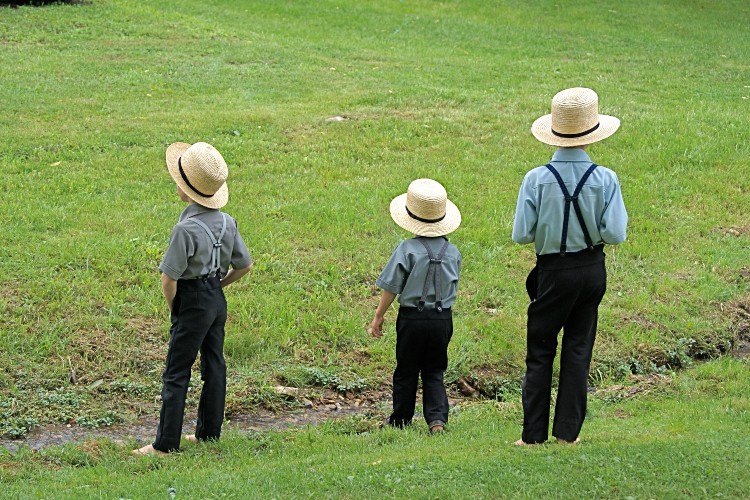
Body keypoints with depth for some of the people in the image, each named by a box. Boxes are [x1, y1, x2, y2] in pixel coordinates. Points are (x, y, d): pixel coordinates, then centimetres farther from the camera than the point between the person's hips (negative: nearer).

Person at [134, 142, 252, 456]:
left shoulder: (186, 230, -24)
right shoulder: (226, 222, -2)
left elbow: (168, 279, -21)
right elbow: (244, 266, 8)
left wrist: (173, 308, -4)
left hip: (193, 303, -8)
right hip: (218, 300, 8)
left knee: (176, 374, -1)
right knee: (214, 365, 17)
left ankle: (166, 444, 3)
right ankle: (209, 432, 27)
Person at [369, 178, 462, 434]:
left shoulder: (407, 249, -12)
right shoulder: (453, 253, 0)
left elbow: (391, 288, -8)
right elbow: (452, 288, 10)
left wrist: (378, 316, 1)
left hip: (412, 318, -3)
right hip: (443, 319, 3)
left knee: (406, 372, 11)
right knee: (434, 373, 11)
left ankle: (400, 419, 22)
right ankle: (437, 419, -4)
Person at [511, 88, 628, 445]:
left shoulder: (537, 179, -13)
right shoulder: (605, 179, -11)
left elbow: (521, 235, -12)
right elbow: (615, 234, -12)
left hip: (553, 272, -1)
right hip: (592, 269, 1)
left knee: (539, 353, 8)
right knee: (578, 350, 11)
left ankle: (534, 434, 8)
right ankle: (567, 431, 13)